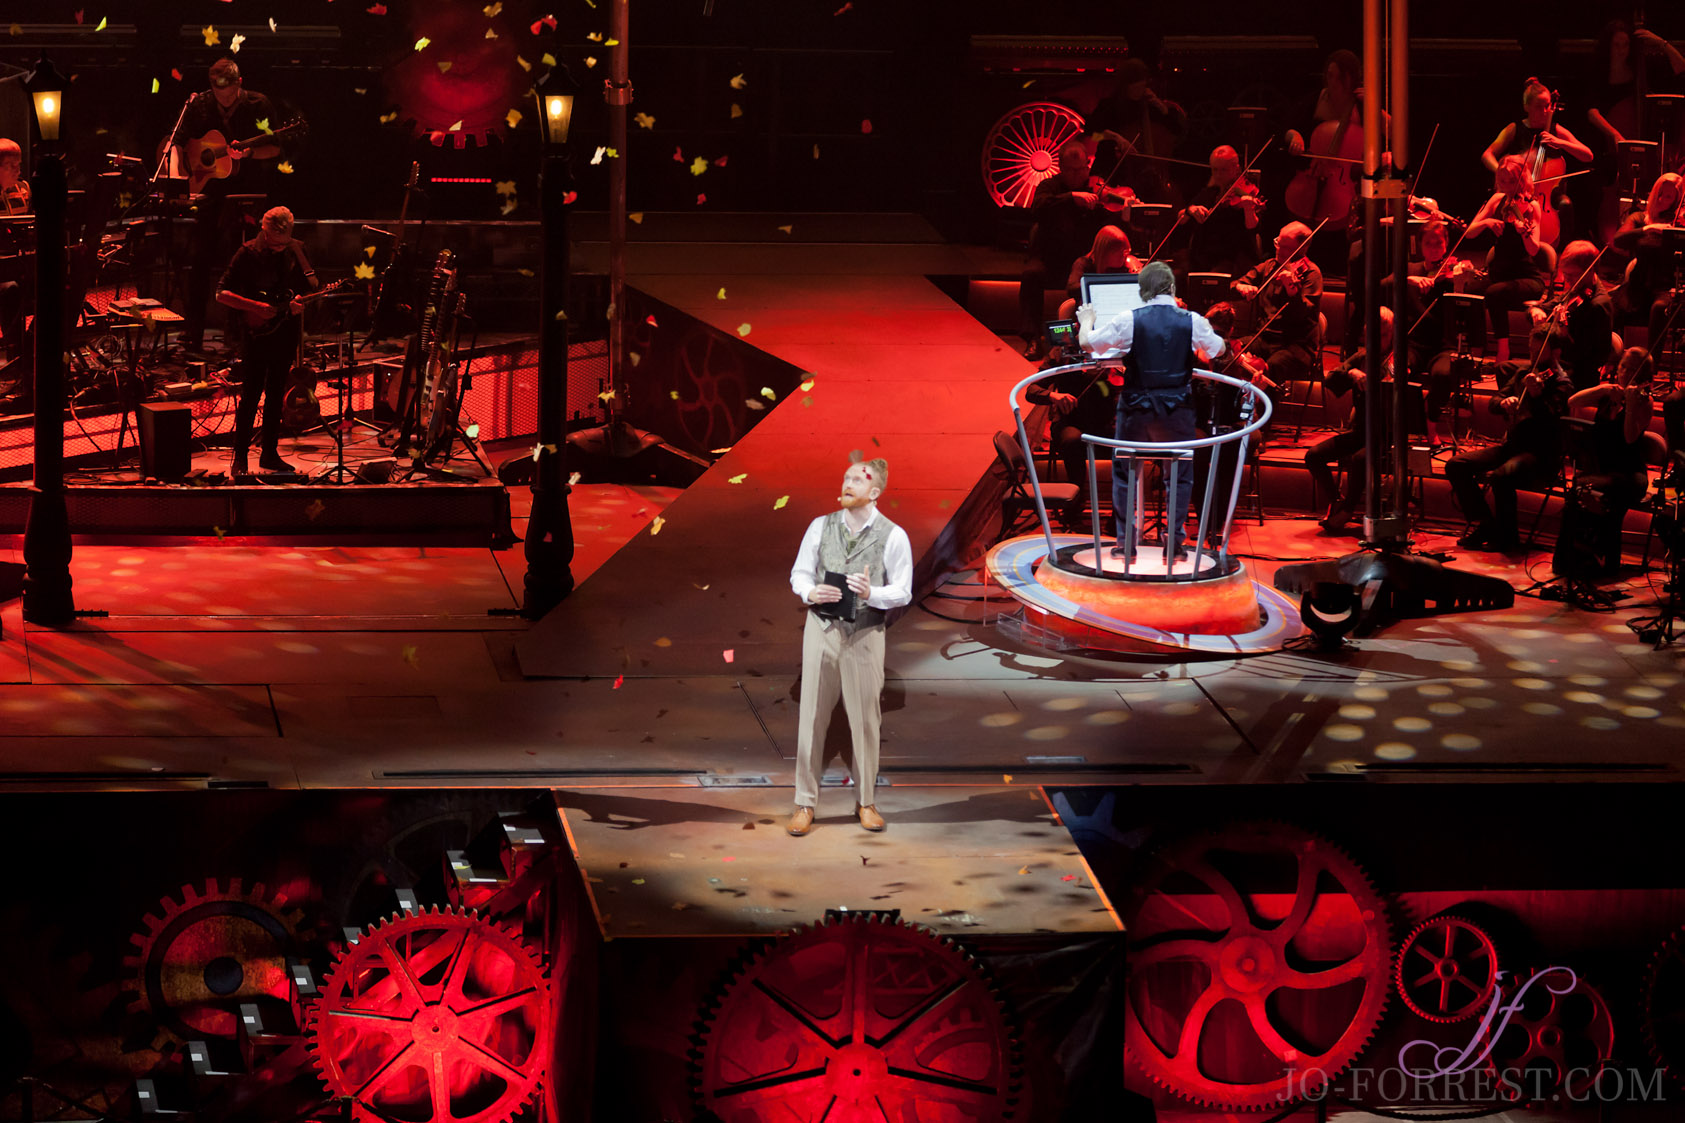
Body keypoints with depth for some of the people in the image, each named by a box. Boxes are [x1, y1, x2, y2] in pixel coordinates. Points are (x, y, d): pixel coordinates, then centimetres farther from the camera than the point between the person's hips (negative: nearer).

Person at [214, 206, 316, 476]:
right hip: (256, 333, -4)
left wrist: (300, 301, -8)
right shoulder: (248, 254, -9)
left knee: (275, 394, 11)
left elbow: (309, 284, 14)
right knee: (251, 395, -6)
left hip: (285, 331, 4)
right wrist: (256, 307, -20)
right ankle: (240, 457, 0)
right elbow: (222, 294, -10)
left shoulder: (296, 250, 4)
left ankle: (269, 453, 19)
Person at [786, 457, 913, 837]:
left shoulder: (892, 536, -3)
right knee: (812, 717, 2)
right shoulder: (820, 527, 3)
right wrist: (811, 592, -15)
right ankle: (805, 803, 10)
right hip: (821, 627, 1)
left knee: (865, 718, 6)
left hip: (865, 633, -1)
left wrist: (872, 593, -22)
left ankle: (866, 802, 19)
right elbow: (799, 573, 7)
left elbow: (902, 591, -3)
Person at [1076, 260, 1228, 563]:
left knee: (1124, 472, 15)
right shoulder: (1192, 322, -6)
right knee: (1181, 475, 15)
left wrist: (1086, 321, 19)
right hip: (1177, 410, 1)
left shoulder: (1128, 320, -10)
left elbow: (1087, 342, -2)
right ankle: (1174, 542, 11)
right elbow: (1219, 349, 12)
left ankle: (1125, 541, 14)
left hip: (1136, 409, 0)